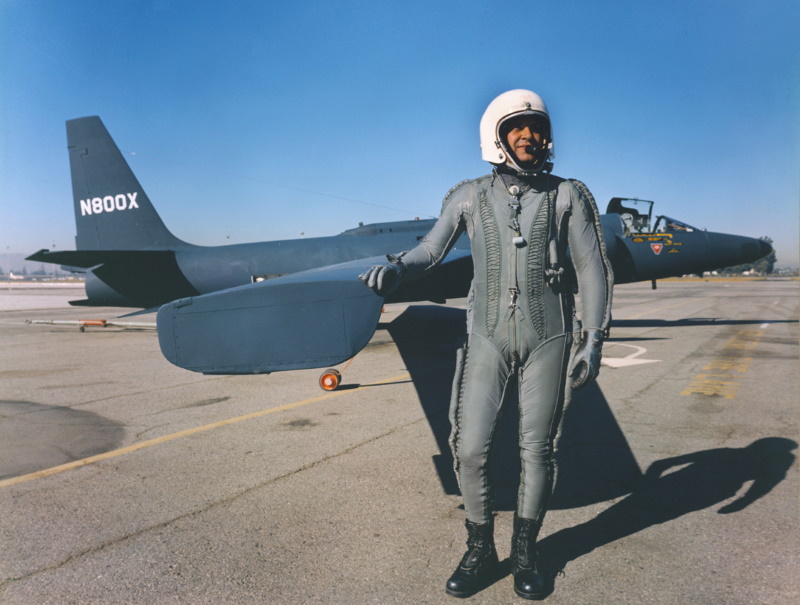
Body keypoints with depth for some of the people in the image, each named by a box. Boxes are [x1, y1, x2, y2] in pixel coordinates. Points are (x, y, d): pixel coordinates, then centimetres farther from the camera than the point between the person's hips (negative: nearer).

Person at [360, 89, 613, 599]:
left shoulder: (568, 195, 3)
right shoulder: (470, 197, 3)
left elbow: (592, 267, 1)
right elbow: (432, 250, 5)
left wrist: (593, 339, -6)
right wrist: (397, 269, -18)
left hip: (548, 340, 0)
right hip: (489, 339, 1)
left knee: (537, 450, 6)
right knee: (471, 449, -3)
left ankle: (525, 554, 26)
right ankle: (480, 551, 20)